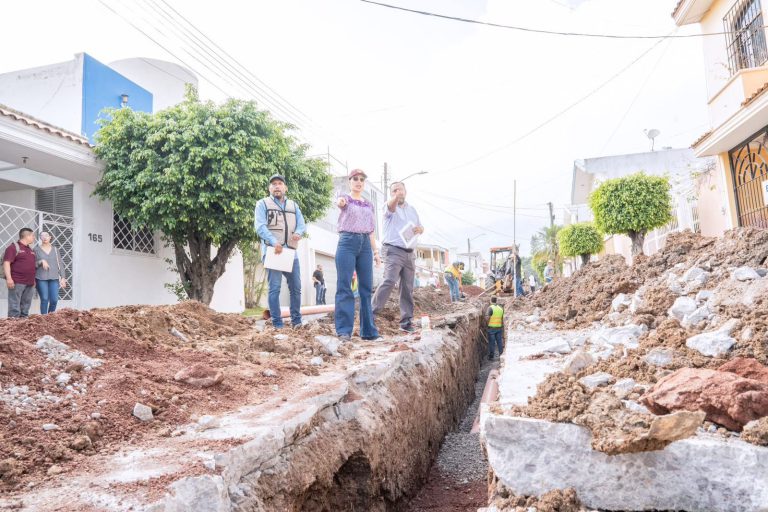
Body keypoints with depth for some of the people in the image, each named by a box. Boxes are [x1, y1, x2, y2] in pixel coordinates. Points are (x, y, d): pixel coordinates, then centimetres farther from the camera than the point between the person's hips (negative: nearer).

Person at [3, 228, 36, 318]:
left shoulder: (30, 249, 20)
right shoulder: (13, 247, -5)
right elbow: (6, 263, -13)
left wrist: (34, 280, 23)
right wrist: (9, 278, -21)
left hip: (29, 283, 8)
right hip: (17, 282, -8)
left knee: (25, 308, 10)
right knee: (14, 308, -9)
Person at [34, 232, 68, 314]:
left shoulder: (55, 249, 12)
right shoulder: (36, 249, 5)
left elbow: (60, 264, 11)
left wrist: (62, 278, 5)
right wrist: (41, 261, -16)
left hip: (54, 278, 2)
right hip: (41, 278, -2)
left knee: (54, 300, -5)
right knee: (44, 299, -8)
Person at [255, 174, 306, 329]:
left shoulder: (293, 205, 19)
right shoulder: (262, 204, 6)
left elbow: (302, 224, 10)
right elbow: (260, 227, -7)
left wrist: (298, 233, -15)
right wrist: (274, 242, -23)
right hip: (272, 251, -4)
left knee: (296, 287, 5)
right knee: (274, 288, -8)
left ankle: (296, 321, 15)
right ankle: (277, 324, -5)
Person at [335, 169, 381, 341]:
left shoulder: (369, 204, 20)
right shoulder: (345, 198, 4)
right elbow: (340, 203, -22)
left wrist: (376, 251, 13)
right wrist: (340, 202, -47)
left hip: (365, 244, 5)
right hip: (348, 242, -5)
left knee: (366, 288, 4)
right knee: (345, 287, -7)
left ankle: (368, 331, 9)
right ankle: (344, 330, -5)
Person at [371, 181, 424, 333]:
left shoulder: (412, 209, 20)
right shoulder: (389, 206, 1)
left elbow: (421, 227, 26)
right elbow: (391, 206, -24)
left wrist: (420, 229, 0)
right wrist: (395, 198, -49)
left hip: (409, 253, 6)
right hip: (393, 250, -5)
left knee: (408, 288, 4)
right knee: (390, 281, -23)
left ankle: (406, 321, 10)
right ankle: (372, 313, -21)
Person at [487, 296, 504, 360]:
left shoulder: (490, 308, -12)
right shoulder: (500, 308, 8)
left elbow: (487, 318, -18)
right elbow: (502, 319, 13)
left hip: (491, 328, -5)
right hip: (499, 328, 5)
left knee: (491, 343, 2)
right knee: (499, 342, 10)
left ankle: (491, 357, 7)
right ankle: (501, 355, 12)